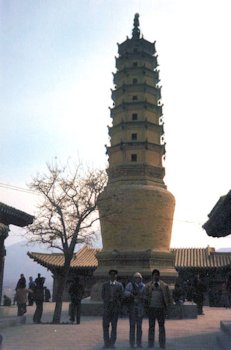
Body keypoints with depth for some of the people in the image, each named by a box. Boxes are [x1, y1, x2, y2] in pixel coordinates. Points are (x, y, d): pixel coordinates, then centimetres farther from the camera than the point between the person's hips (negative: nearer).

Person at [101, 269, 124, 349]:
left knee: (114, 326, 3)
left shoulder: (119, 285, 4)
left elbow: (121, 296, 5)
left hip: (116, 307, -1)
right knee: (105, 325, -1)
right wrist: (107, 302, 0)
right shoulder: (105, 284, 8)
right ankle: (106, 343, 7)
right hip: (107, 307, 1)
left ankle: (112, 343, 11)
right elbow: (103, 295, 8)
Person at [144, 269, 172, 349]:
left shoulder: (164, 286, 4)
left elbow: (168, 296, 6)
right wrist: (146, 306, -6)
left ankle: (162, 344, 15)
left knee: (161, 326, 7)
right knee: (151, 326, 8)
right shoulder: (148, 286, 3)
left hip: (161, 308, 0)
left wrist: (167, 305, -3)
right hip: (151, 308, 0)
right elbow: (145, 297, 2)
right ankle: (151, 344, 17)